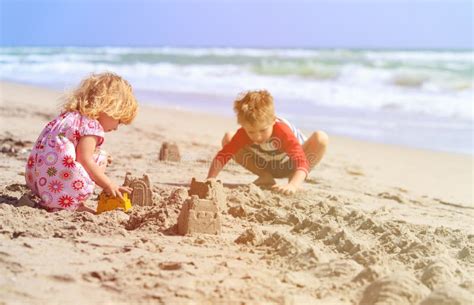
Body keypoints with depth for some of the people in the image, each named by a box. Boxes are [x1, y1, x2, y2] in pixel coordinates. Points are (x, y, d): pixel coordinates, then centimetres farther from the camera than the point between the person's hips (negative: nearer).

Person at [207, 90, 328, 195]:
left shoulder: (283, 131, -38)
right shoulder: (243, 134, -27)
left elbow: (301, 161, -45)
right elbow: (223, 154, -27)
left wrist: (293, 185, -63)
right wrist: (211, 178, -43)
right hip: (266, 165, 3)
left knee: (321, 138, -33)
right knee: (227, 139, -16)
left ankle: (293, 180, -13)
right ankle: (265, 177, -6)